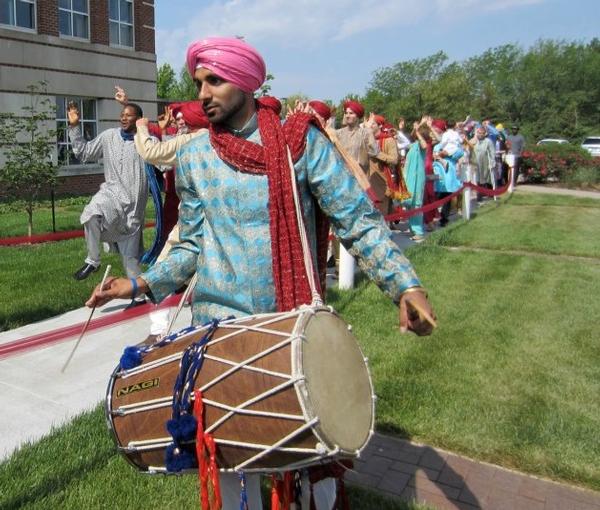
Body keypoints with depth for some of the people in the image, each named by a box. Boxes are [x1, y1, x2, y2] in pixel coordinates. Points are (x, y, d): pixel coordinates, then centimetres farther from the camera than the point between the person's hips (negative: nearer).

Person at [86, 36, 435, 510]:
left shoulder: (300, 140, -6)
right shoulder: (192, 157, 3)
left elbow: (359, 219, -9)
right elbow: (193, 244, 10)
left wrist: (405, 284, -21)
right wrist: (142, 283, -2)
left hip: (295, 317, -1)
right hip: (219, 321, 2)